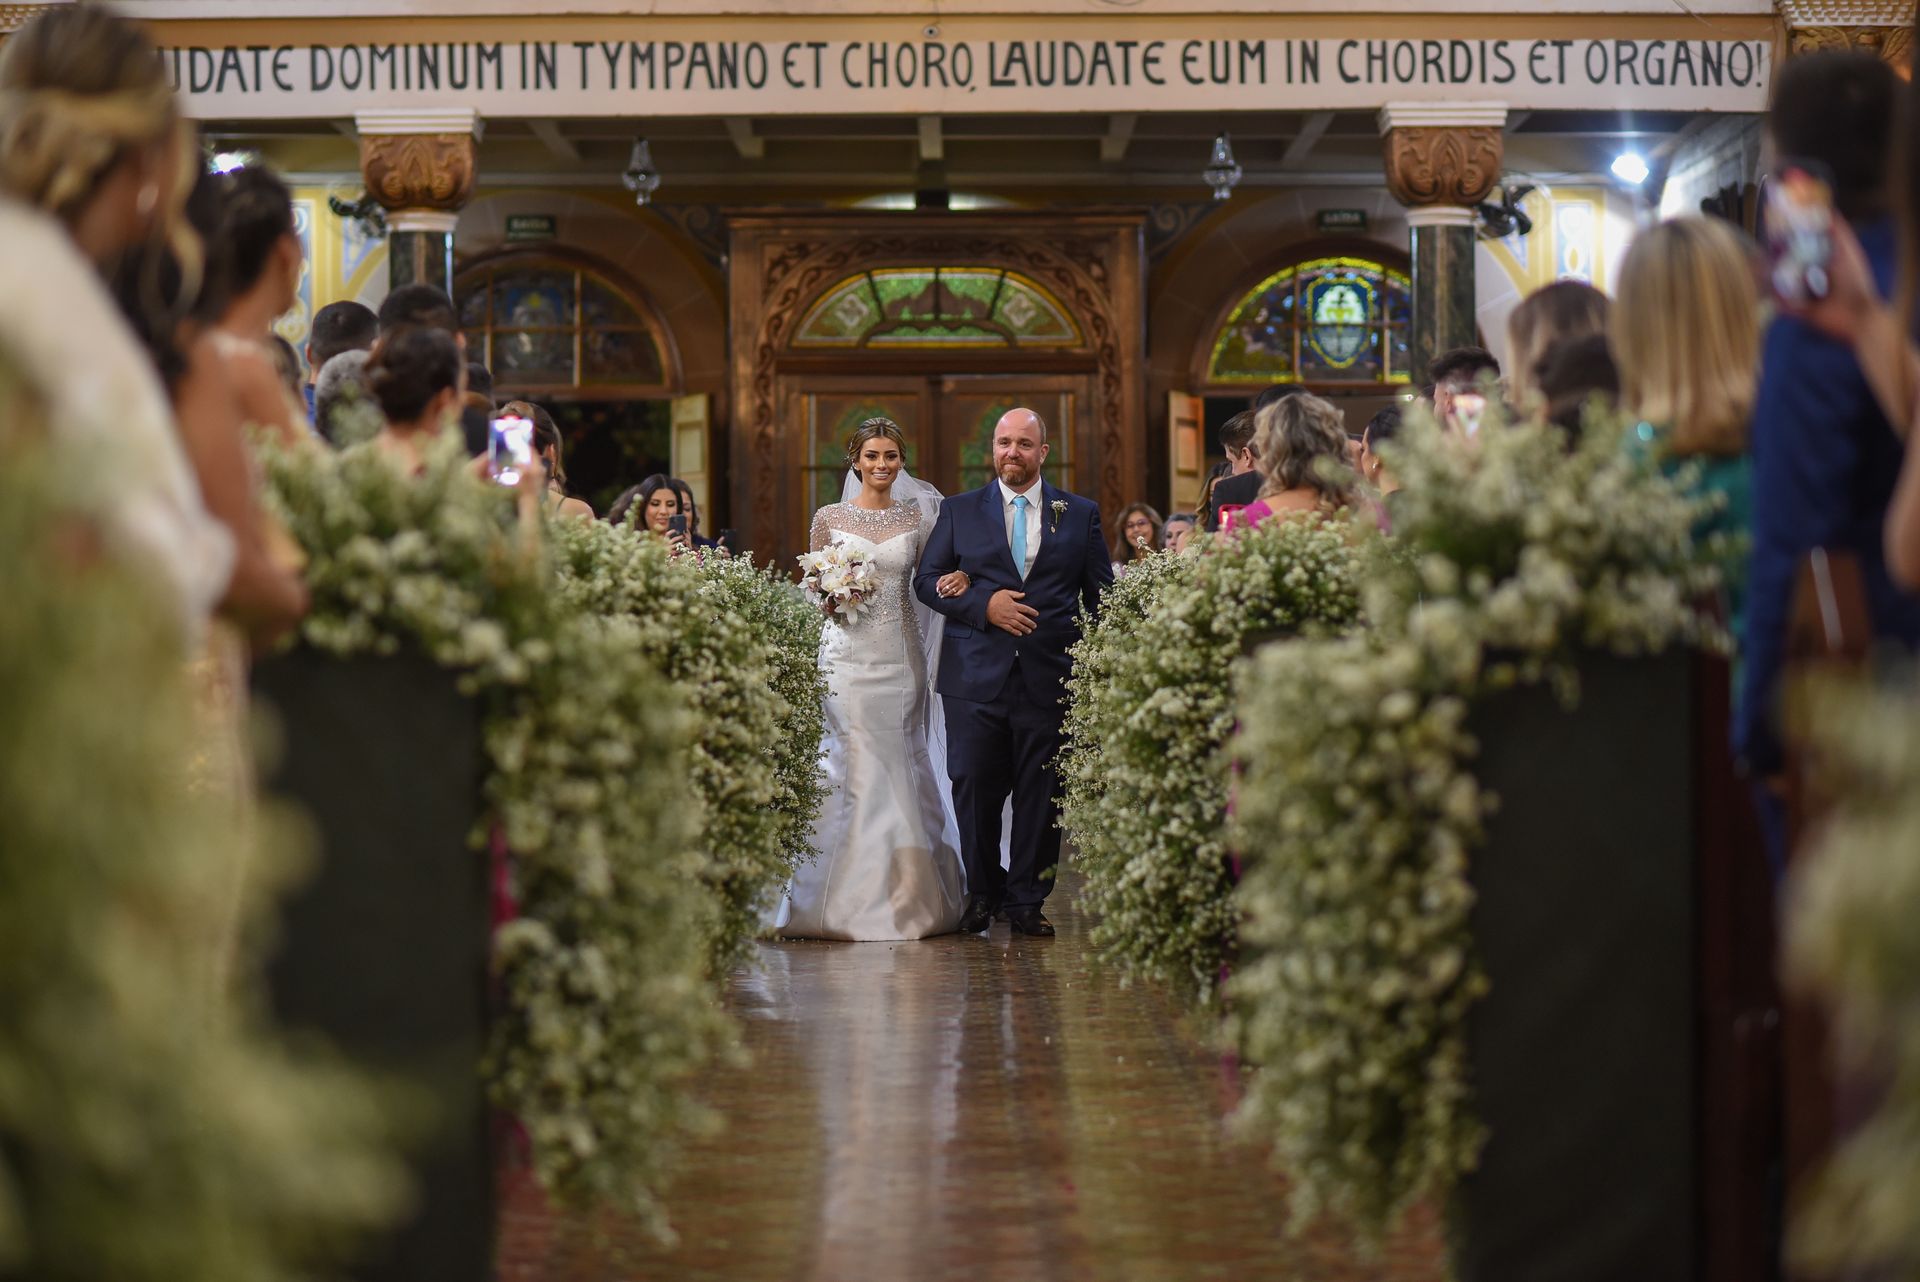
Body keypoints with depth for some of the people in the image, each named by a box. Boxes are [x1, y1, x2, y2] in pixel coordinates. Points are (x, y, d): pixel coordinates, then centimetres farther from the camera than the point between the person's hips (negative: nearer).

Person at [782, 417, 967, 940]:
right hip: (848, 656, -2)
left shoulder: (917, 515, 8)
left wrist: (956, 582, -11)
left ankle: (907, 897, 10)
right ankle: (852, 901, -3)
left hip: (901, 657, 2)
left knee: (902, 771, 2)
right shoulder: (829, 519, 5)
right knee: (854, 771, -7)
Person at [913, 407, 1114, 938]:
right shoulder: (958, 511, 9)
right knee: (974, 789, 1)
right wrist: (984, 604, -10)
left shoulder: (1081, 514, 10)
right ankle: (982, 892, 18)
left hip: (1051, 677, 0)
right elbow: (927, 580, 6)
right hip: (976, 677, 0)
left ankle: (1027, 899, 13)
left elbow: (1102, 594, 10)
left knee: (1041, 794, 2)